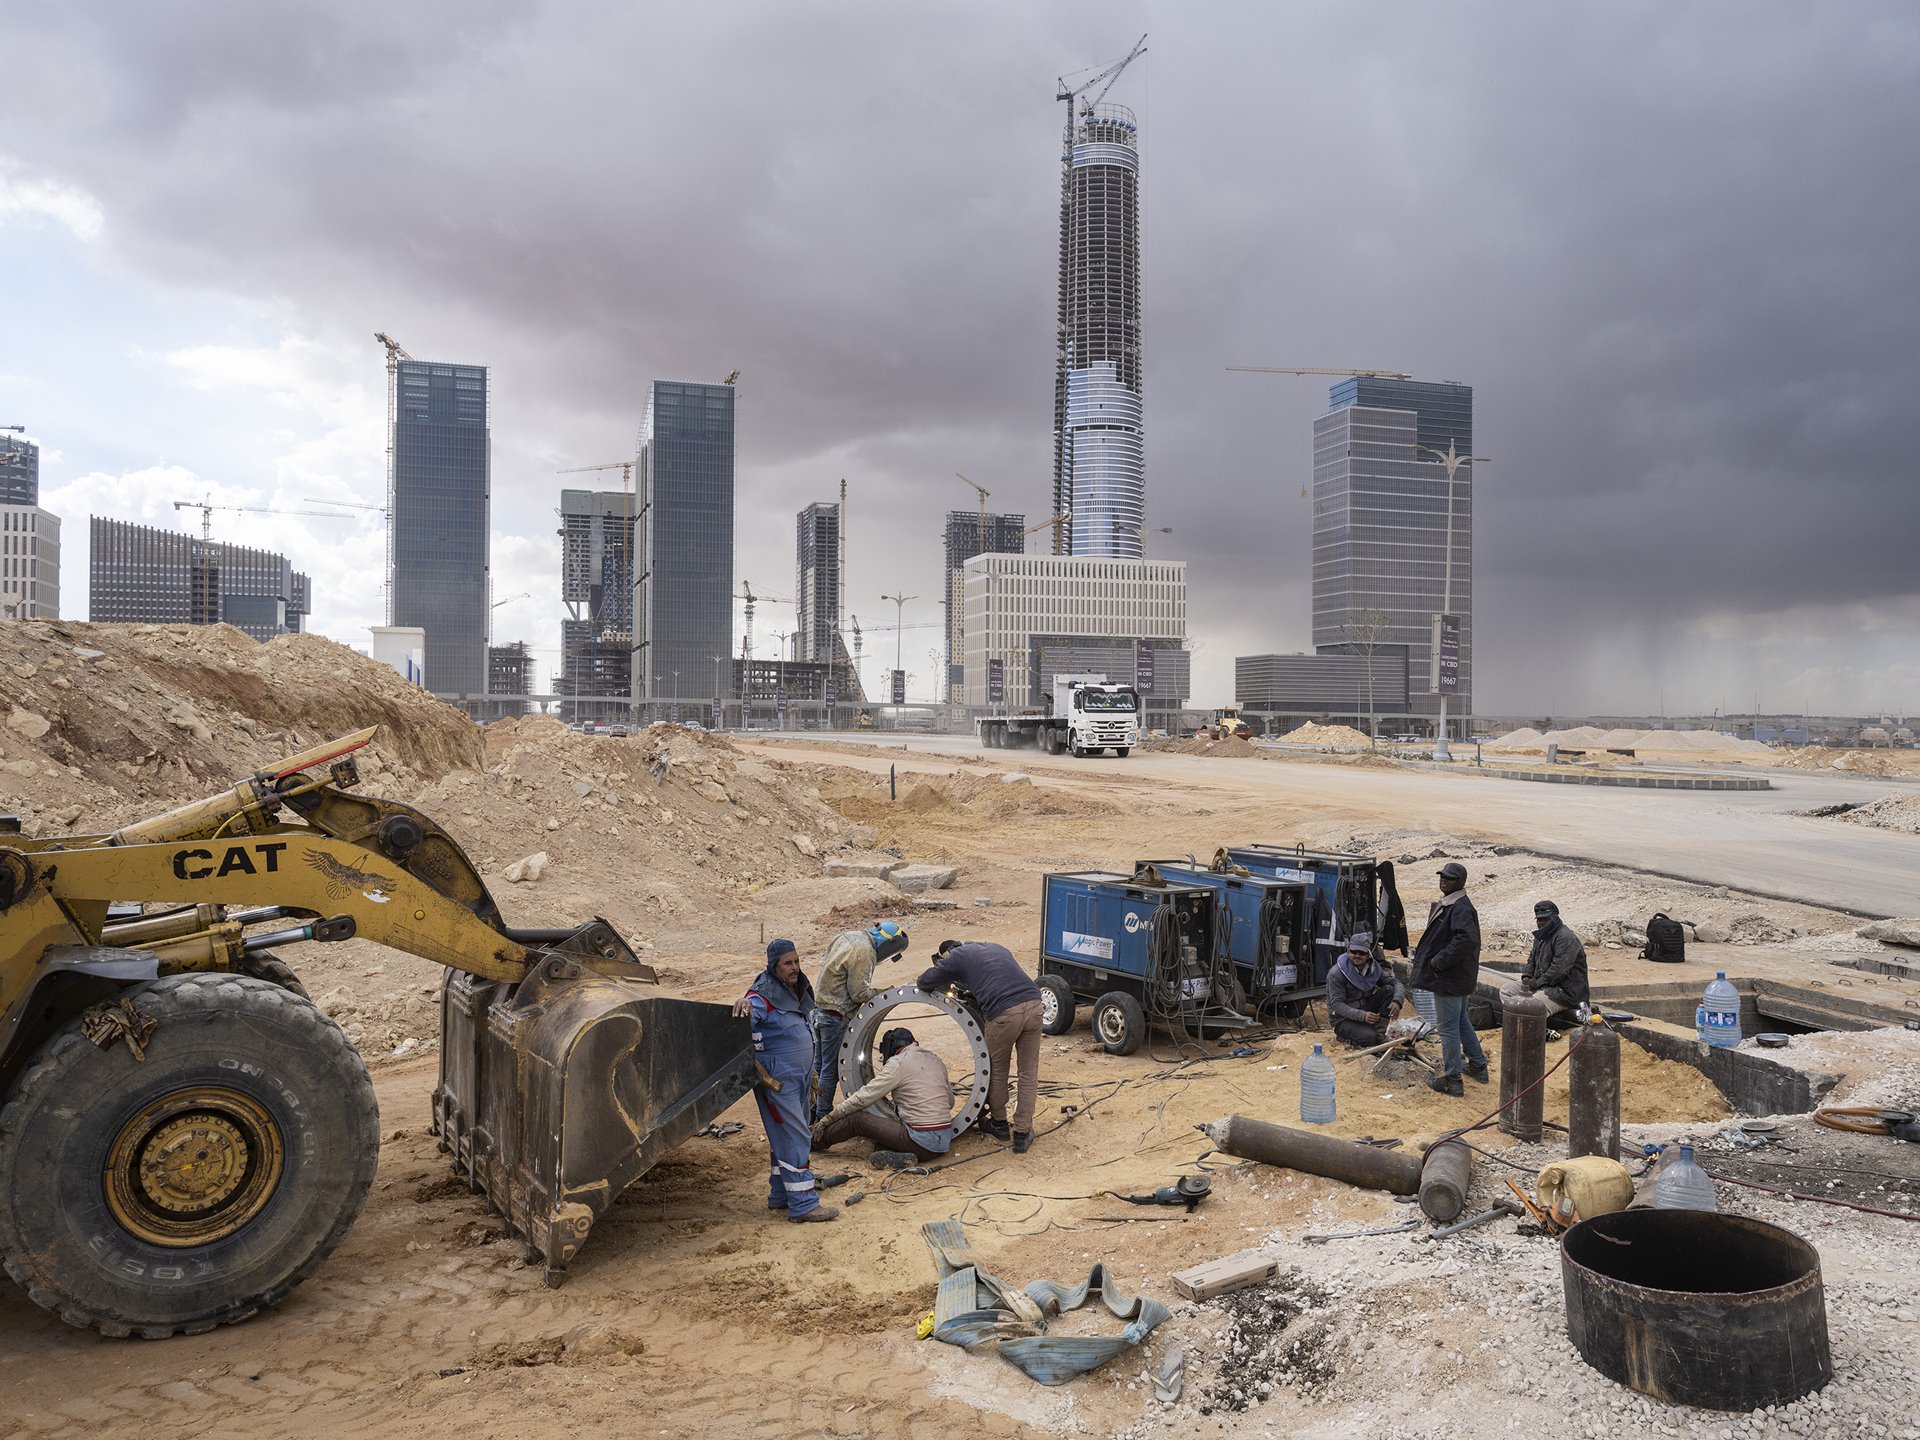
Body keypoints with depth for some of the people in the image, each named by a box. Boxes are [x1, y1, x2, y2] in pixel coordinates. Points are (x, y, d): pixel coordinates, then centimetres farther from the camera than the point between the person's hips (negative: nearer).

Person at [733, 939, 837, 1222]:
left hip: (799, 1076, 9)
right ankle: (803, 1204, -5)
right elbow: (750, 1013, -36)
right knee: (794, 1138, -8)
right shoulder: (765, 993, -16)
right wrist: (745, 1004, -57)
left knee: (787, 1136, 16)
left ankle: (779, 1196, 27)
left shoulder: (799, 988, 11)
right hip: (777, 1079, -9)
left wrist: (810, 1069, 23)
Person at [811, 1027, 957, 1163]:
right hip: (945, 1141, 7)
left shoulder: (898, 1062, -5)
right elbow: (950, 1102, 24)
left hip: (923, 1142, -7)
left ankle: (816, 1140, 19)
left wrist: (828, 1119, 3)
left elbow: (863, 1097, -4)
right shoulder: (936, 1060, 16)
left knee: (856, 1119, 4)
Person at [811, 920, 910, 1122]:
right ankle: (823, 1117, 10)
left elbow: (825, 964, 16)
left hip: (818, 1008, 10)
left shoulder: (849, 936, 8)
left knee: (819, 1064, 18)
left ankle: (813, 1113, 28)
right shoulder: (864, 953, -21)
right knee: (831, 1069, 2)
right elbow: (859, 993, -20)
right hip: (835, 1015, -10)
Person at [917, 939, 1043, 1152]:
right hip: (1033, 1005, 5)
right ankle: (1022, 1134, 17)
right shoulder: (996, 947, 31)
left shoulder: (955, 957, 14)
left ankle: (999, 1123, 35)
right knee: (1029, 1073, 14)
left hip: (1004, 1012, -5)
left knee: (997, 1071, 18)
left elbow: (925, 983, 18)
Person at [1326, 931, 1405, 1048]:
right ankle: (1345, 1036, -1)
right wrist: (1362, 1016, -36)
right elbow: (1336, 1004, -24)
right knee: (1369, 1037, -34)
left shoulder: (1373, 968, 1)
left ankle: (1379, 1033, -8)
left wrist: (1397, 1001, -23)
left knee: (1388, 990, -11)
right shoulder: (1336, 974, -18)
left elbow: (1395, 982, 0)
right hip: (1343, 1019, -6)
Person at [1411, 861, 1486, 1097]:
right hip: (1460, 979, 11)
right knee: (1461, 1022, 24)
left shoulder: (1460, 909, -22)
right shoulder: (1447, 904, 12)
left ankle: (1452, 1080, 7)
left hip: (1449, 980, -11)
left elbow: (1466, 940, -34)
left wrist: (1439, 960, -26)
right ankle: (1478, 1066, 38)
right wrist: (1422, 951, 12)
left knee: (1448, 1028, -1)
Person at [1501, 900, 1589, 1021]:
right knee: (1505, 990, 3)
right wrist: (1527, 977, 8)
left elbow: (1559, 968, -24)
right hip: (1542, 985, 11)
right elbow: (1532, 960, 29)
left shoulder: (1565, 937, -14)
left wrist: (1538, 982, -17)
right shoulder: (1540, 937, 20)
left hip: (1566, 991, -11)